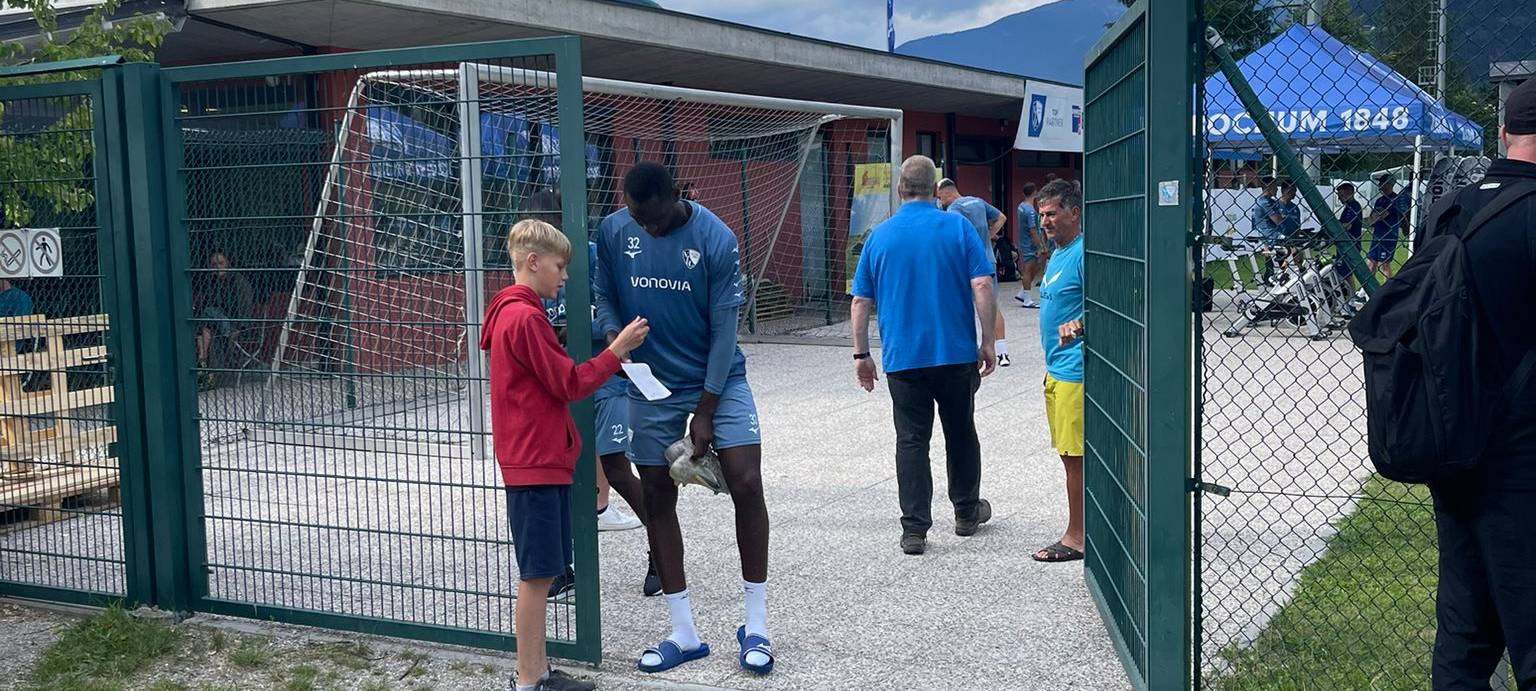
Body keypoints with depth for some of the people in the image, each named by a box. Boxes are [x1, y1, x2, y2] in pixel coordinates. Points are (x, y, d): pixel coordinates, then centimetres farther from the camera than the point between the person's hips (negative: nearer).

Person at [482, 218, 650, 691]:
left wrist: (608, 359, 6)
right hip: (536, 463, -10)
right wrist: (616, 351, -7)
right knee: (536, 576, -3)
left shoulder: (513, 313, 16)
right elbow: (569, 385, -15)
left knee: (541, 573, 14)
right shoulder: (526, 318, -16)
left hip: (539, 460, 10)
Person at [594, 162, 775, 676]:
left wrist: (706, 412, -13)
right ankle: (684, 634, 16)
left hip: (718, 379, -3)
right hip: (651, 385, 3)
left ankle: (756, 628, 1)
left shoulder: (716, 239, -16)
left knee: (746, 484, -13)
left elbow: (723, 328, -14)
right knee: (657, 498, 4)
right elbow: (605, 297, 6)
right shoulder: (613, 231, -7)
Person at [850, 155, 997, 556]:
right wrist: (988, 343, -3)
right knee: (960, 433, 16)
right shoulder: (958, 227, -2)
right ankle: (967, 512, 30)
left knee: (911, 440, 3)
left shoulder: (880, 235, 3)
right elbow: (982, 287, -10)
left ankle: (914, 529, -1)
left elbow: (861, 302, 4)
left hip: (902, 357, 0)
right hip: (956, 353, 0)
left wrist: (861, 354, 11)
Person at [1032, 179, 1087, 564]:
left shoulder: (1083, 253, -15)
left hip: (1075, 370, -10)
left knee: (1075, 456, -5)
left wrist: (1078, 326, -37)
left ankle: (1076, 538, 3)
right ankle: (1082, 529, 24)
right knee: (1069, 454, 15)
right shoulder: (1058, 254, 17)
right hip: (1057, 369, 10)